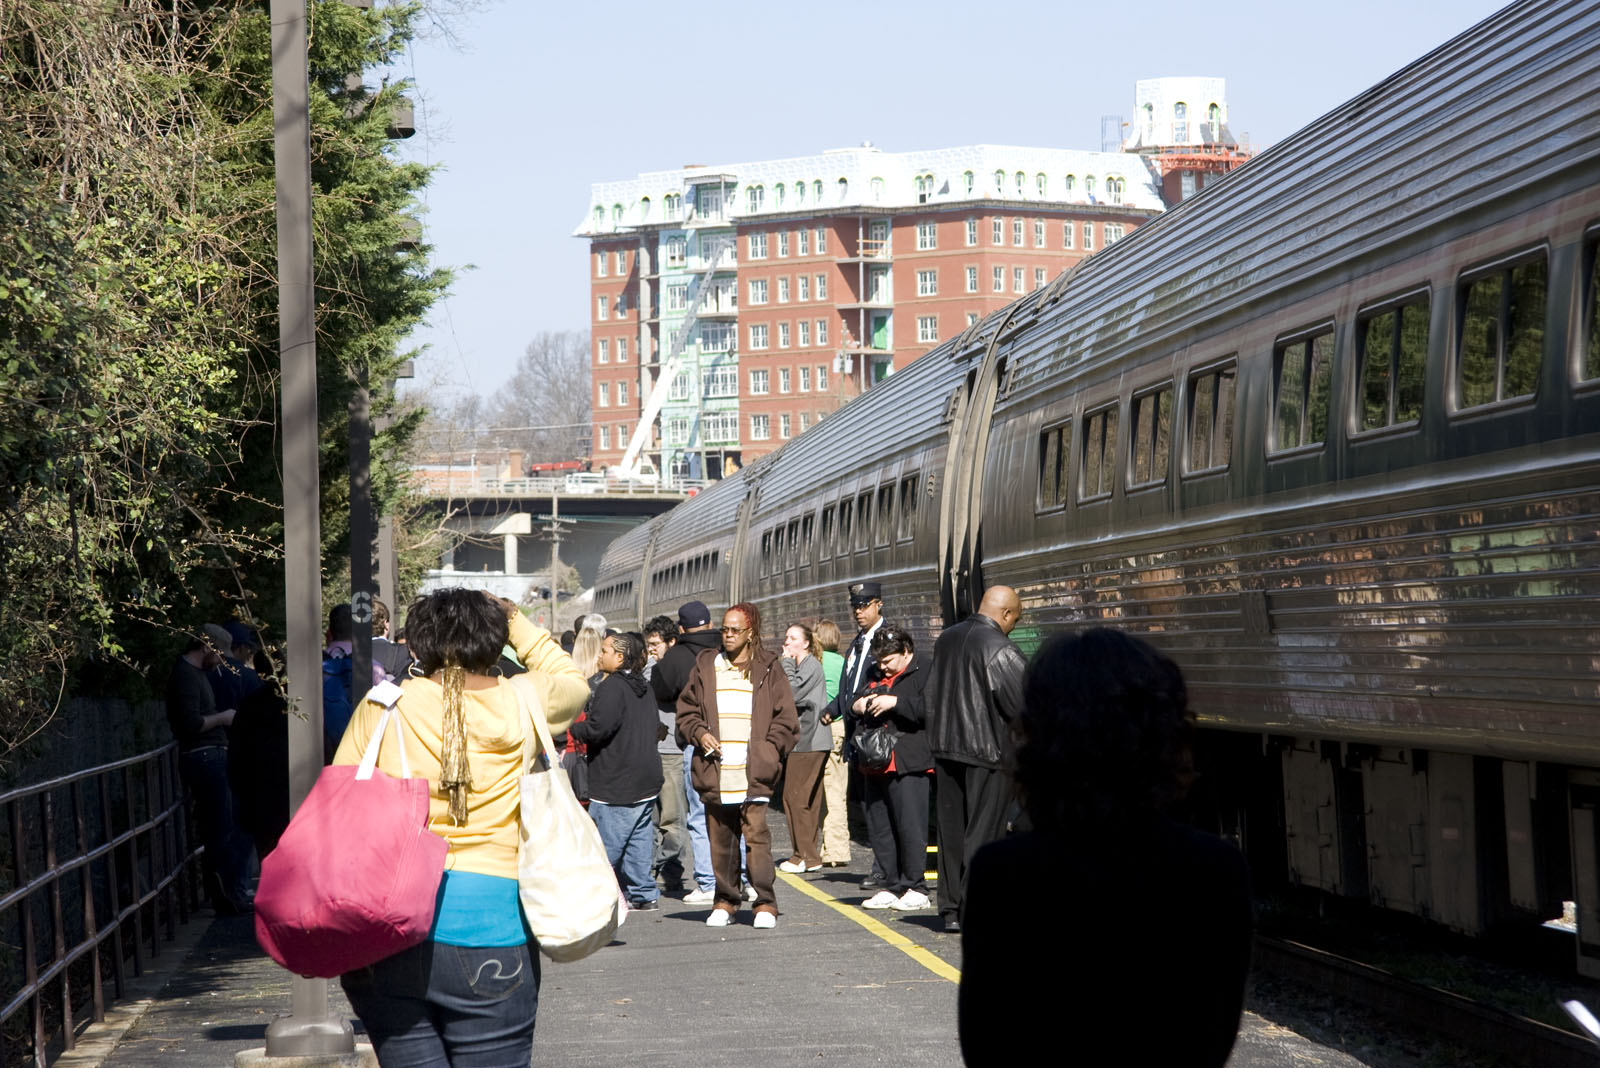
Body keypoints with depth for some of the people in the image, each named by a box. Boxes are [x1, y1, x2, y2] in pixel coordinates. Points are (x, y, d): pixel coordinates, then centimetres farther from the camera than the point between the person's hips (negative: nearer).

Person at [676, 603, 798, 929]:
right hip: (715, 771, 3)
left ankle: (765, 903, -6)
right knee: (720, 838, 6)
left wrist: (768, 750, -6)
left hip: (753, 773, -3)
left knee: (756, 835, -10)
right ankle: (725, 900, 16)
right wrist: (700, 733, -2)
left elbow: (785, 719, 6)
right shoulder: (705, 667, 12)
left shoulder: (768, 670, 6)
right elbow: (686, 709, 16)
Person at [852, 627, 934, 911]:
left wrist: (895, 702, -21)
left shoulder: (923, 675, -3)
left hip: (908, 766, -8)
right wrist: (856, 706, 8)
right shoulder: (875, 676, 21)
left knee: (910, 827, -8)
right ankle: (891, 887, 16)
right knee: (878, 829, 9)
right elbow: (851, 703, 31)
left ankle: (915, 888, 0)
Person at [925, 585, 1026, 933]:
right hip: (987, 750, -7)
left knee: (950, 829, 11)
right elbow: (1023, 706, -16)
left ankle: (950, 910, 15)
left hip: (945, 748, 7)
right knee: (983, 831, 0)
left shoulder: (945, 640, 9)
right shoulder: (1001, 650, -16)